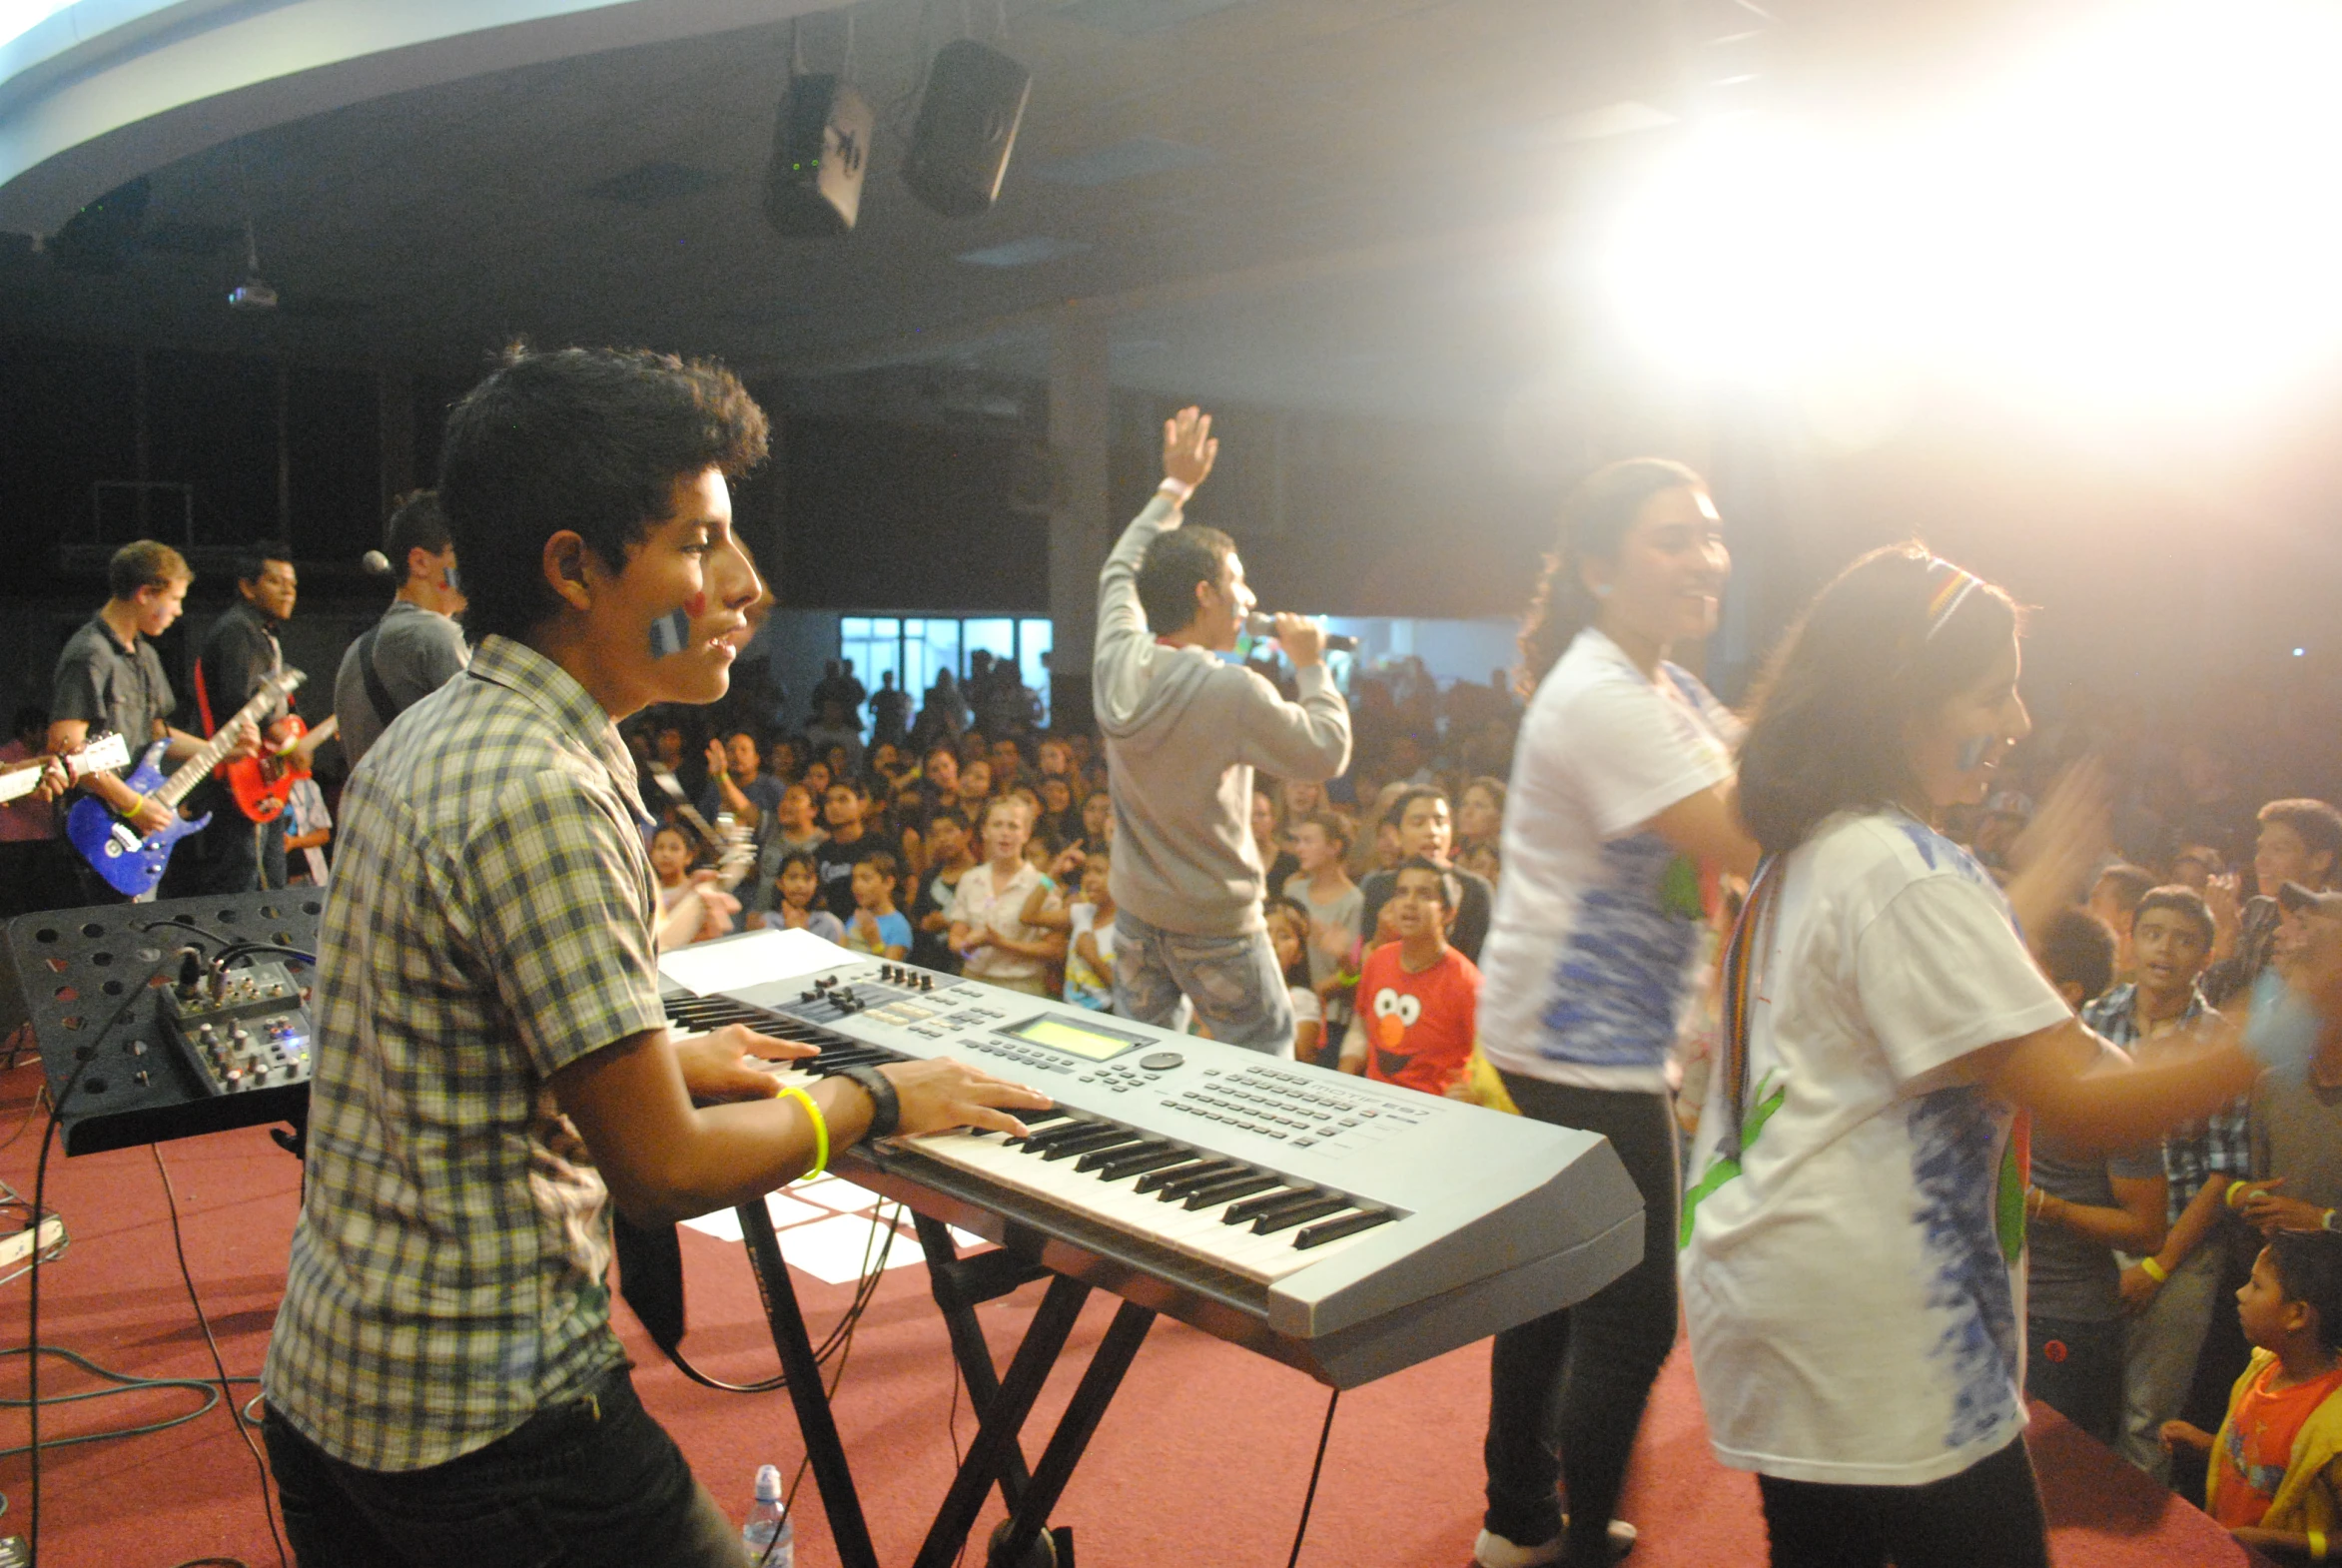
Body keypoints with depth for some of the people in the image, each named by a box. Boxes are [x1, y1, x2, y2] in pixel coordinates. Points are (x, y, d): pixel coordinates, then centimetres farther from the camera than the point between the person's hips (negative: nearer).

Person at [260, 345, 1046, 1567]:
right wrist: (877, 1099, -8)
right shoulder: (542, 798, -25)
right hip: (484, 1418, -9)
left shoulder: (423, 739, 5)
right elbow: (664, 1173, -22)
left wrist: (665, 1062, 16)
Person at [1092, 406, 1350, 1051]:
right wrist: (1311, 665, 0)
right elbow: (1328, 751, -12)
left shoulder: (1118, 662, -6)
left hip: (1137, 917, 6)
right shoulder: (1234, 693, -23)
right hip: (1218, 930, -6)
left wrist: (1174, 489, 21)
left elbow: (1120, 572, 13)